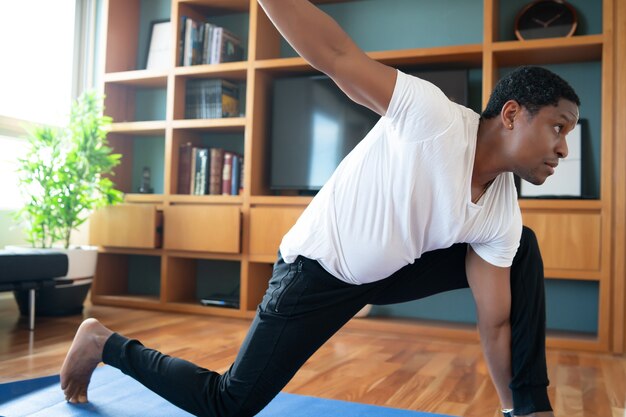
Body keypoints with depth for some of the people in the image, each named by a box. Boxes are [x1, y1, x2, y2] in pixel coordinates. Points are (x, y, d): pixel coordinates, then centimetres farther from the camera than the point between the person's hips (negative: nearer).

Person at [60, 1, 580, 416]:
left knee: (525, 252, 1)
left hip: (388, 272, 7)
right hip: (319, 270, -7)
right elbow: (334, 55, -30)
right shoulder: (433, 116, -27)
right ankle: (104, 342, 23)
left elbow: (496, 322, 0)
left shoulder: (502, 216, -6)